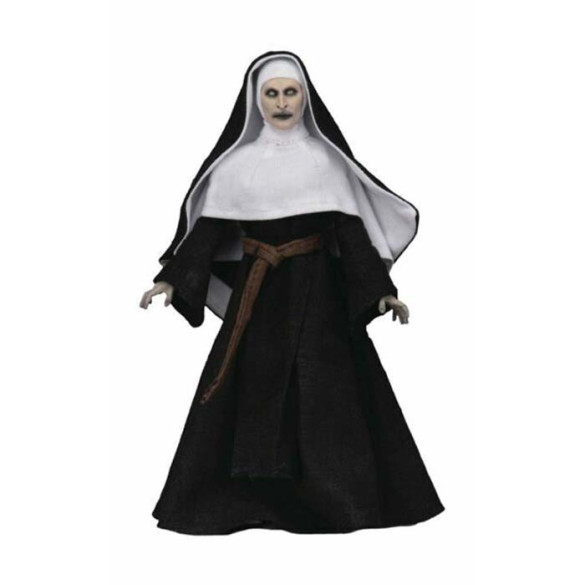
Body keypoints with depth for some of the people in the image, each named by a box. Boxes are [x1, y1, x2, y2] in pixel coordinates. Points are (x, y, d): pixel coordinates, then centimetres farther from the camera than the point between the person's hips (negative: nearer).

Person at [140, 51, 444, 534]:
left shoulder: (325, 158, 1)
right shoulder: (237, 162, 4)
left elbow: (351, 231, -2)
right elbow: (207, 229, 3)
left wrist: (381, 291, -10)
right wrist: (172, 279, -8)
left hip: (318, 292, -1)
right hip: (256, 295, 1)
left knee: (326, 393, -1)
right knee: (246, 392, 1)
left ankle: (340, 496, 14)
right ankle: (241, 500, 15)